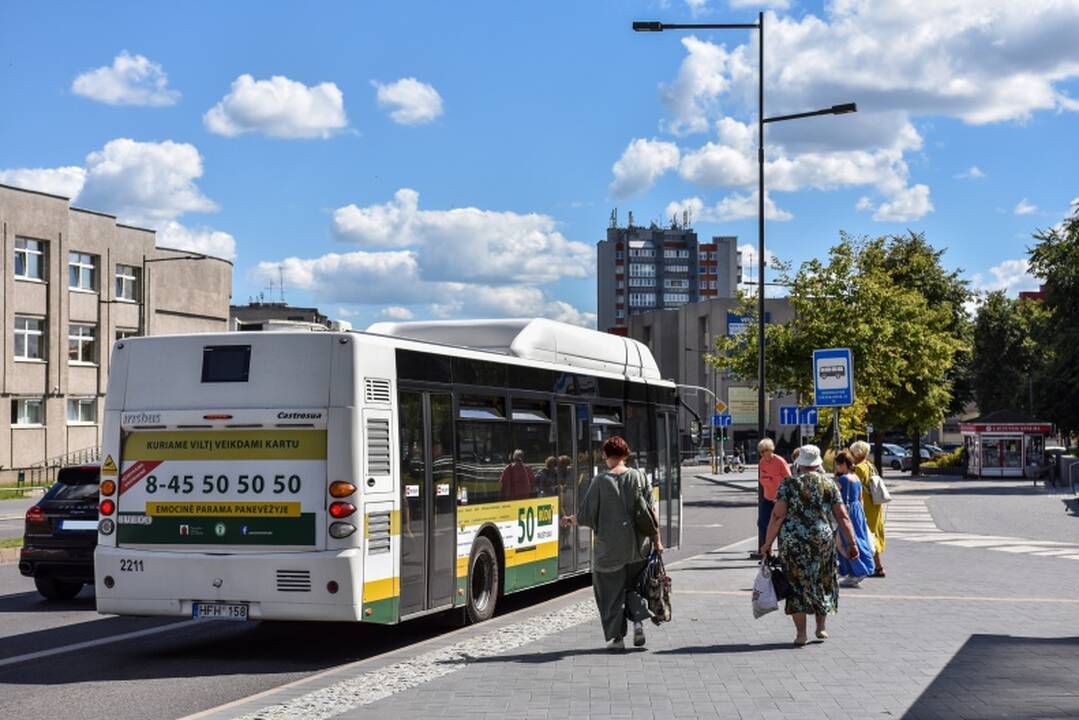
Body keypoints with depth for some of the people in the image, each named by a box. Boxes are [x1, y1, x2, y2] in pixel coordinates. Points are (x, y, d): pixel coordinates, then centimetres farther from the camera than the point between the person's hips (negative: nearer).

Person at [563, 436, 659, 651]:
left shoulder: (600, 481, -8)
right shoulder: (639, 476, -1)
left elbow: (586, 515, -6)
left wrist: (570, 520, 14)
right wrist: (656, 540, 5)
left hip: (609, 546, -3)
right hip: (637, 545, 3)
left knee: (610, 589, 8)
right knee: (634, 584, 20)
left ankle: (616, 636, 7)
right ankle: (638, 619, -1)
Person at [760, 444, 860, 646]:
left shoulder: (788, 484, -1)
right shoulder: (829, 484, 6)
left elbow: (778, 515, -7)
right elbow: (842, 516, 1)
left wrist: (767, 543, -2)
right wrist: (852, 543, 4)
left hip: (792, 540, -2)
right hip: (822, 538, 2)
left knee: (797, 584, 7)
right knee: (823, 581, 21)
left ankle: (801, 633, 4)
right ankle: (822, 626, 24)